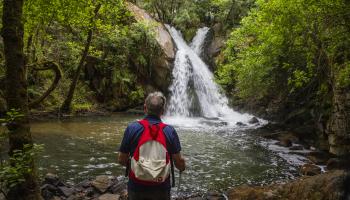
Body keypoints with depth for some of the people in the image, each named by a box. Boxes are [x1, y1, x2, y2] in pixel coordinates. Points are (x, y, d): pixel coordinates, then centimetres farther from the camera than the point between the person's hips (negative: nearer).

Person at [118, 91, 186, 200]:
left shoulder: (132, 128, -11)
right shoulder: (170, 131, -10)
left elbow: (122, 160, -5)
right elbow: (179, 162, -8)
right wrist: (182, 167, 15)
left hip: (137, 187, 0)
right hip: (161, 189, 0)